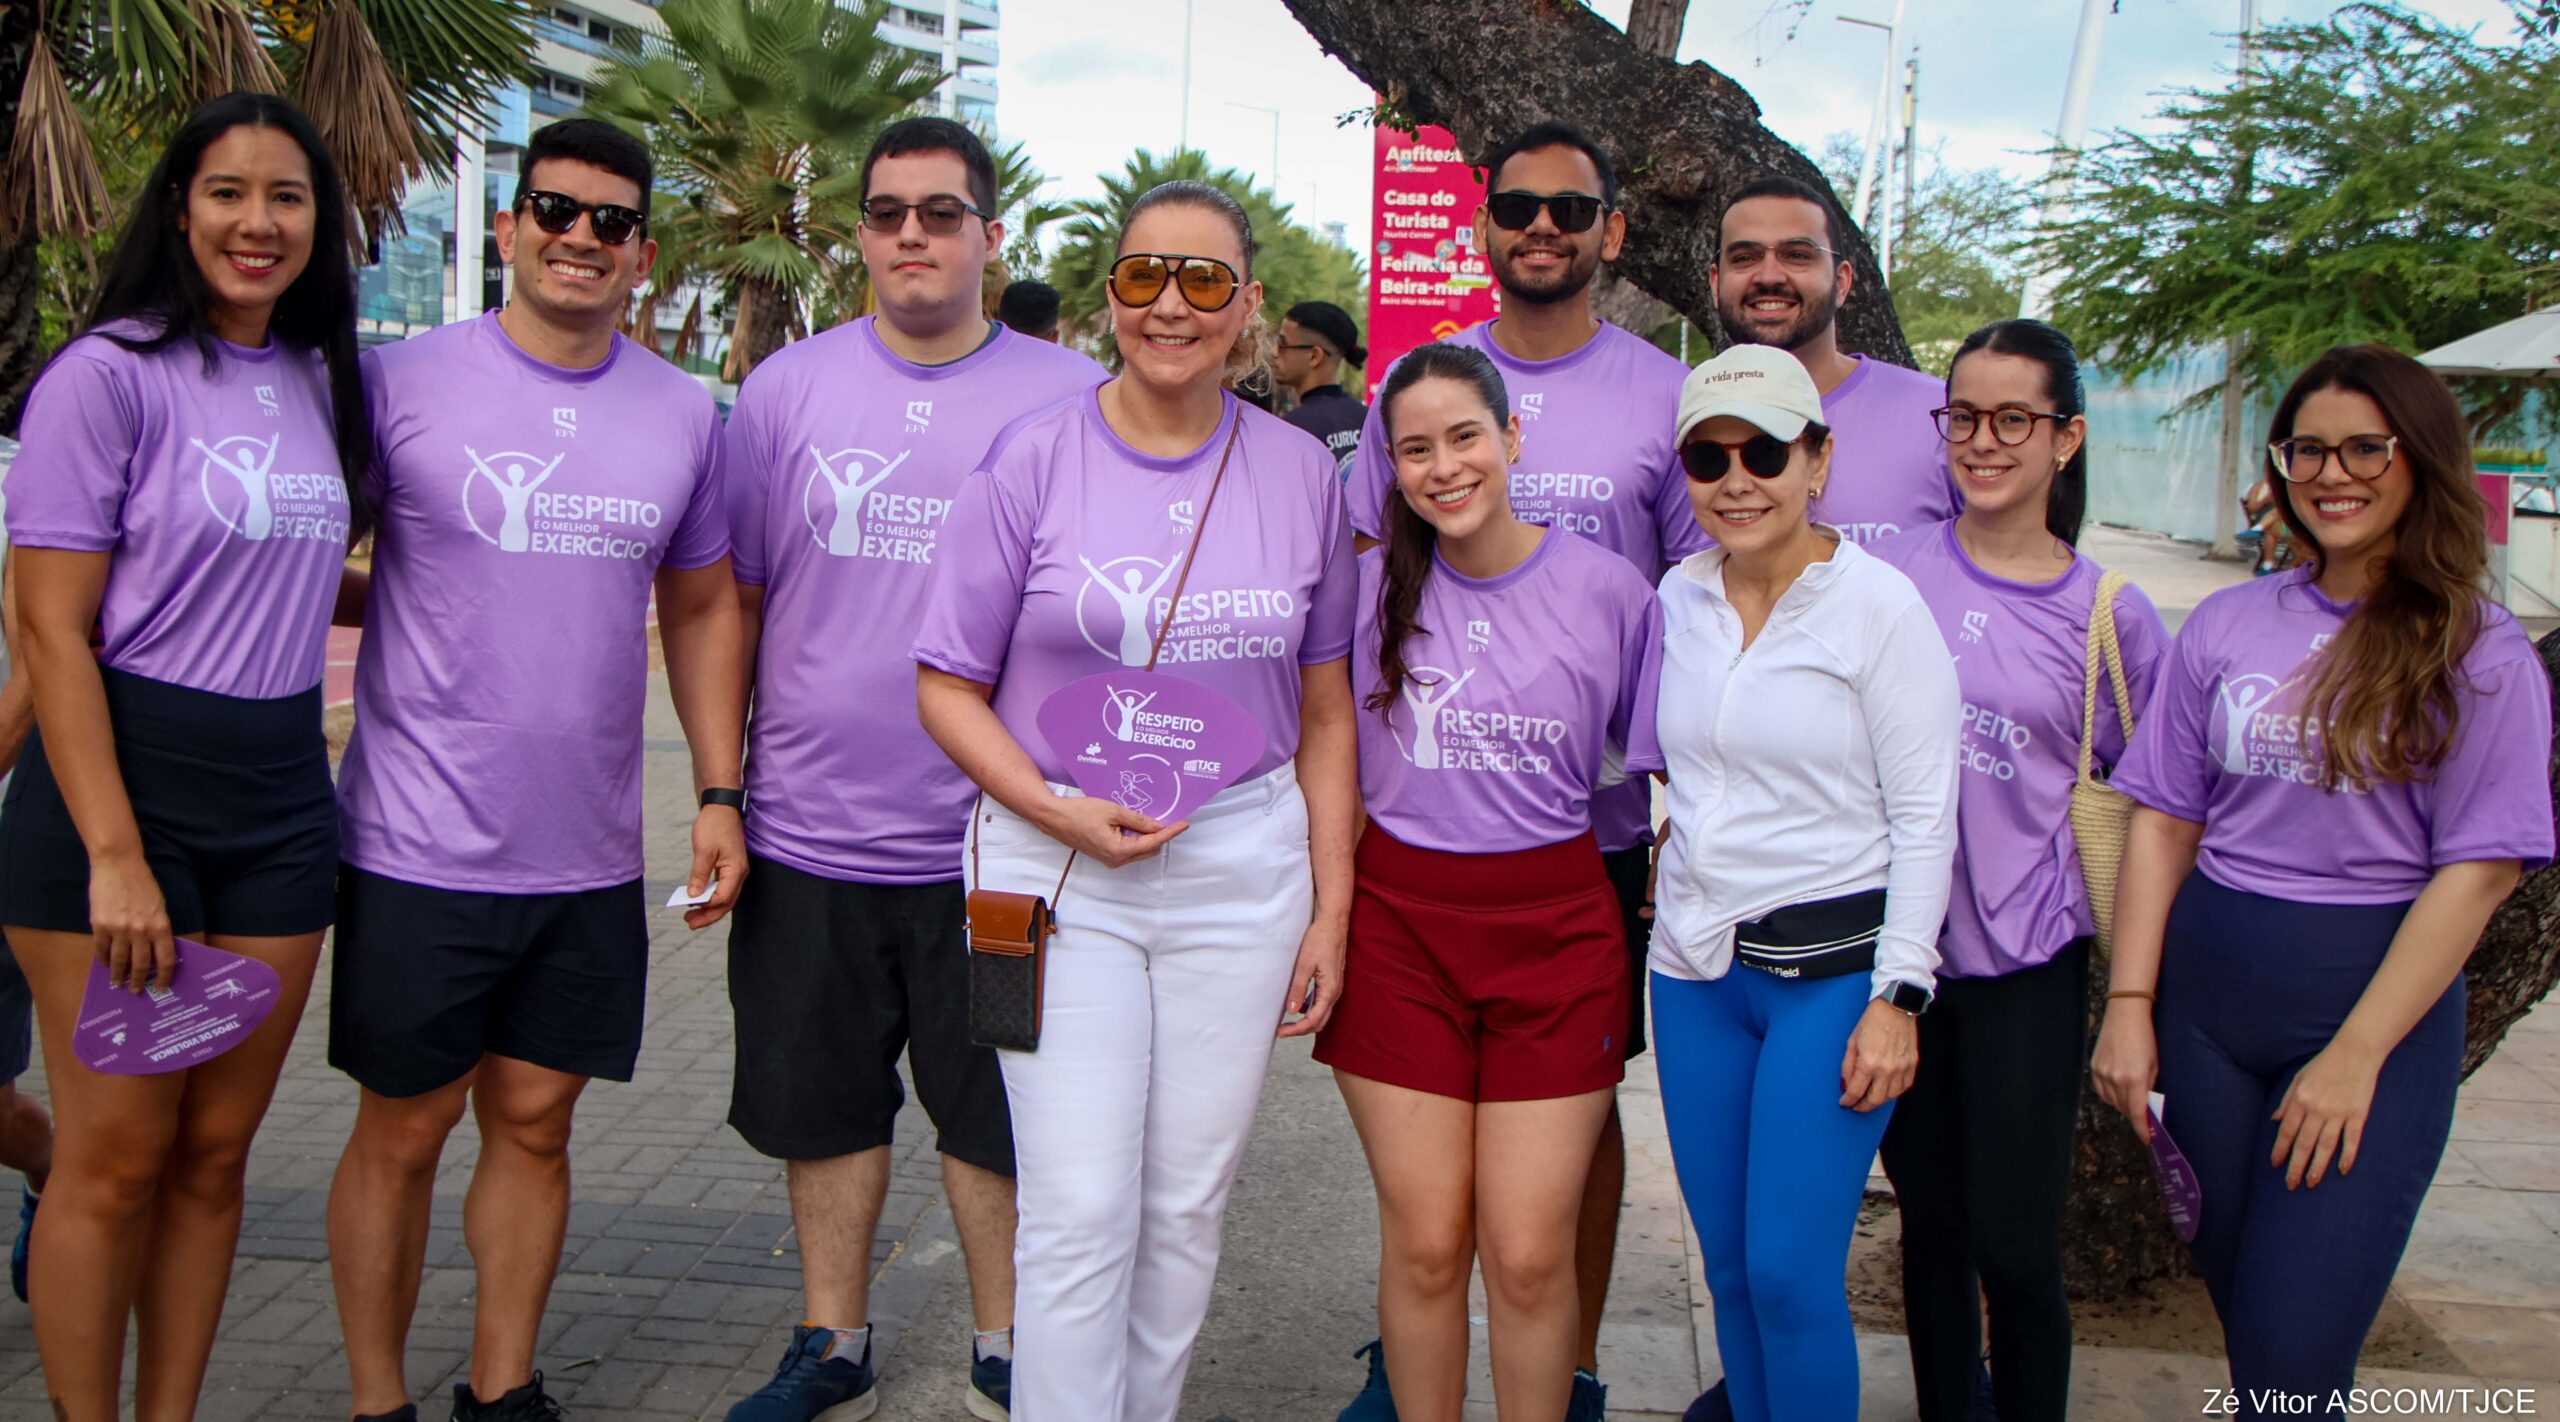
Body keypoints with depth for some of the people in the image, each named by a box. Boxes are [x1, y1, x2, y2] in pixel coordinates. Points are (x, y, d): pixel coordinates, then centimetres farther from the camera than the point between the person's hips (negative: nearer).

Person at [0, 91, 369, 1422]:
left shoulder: (329, 381, 11)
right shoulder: (108, 374, -7)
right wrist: (115, 857, -17)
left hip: (280, 794, 5)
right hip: (122, 775, -5)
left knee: (216, 1152, 11)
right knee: (115, 1159, 1)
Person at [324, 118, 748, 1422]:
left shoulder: (686, 413, 7)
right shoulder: (402, 380, -5)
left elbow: (703, 608, 14)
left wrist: (720, 792, 9)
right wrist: (380, 604, -11)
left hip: (589, 858, 3)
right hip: (421, 846, -3)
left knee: (535, 1121, 13)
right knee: (403, 1129, 8)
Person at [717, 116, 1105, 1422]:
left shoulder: (1071, 397, 0)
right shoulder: (787, 387, 5)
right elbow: (730, 599, 8)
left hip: (992, 837, -2)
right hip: (809, 826, 2)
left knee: (998, 1113, 9)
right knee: (823, 1104, 14)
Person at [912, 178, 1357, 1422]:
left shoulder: (1301, 474, 4)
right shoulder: (1036, 462, -4)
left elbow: (1324, 711, 9)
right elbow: (948, 686, -1)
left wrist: (1330, 909, 5)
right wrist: (1059, 812, -15)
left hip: (1243, 874, 3)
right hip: (1056, 868, -2)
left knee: (1189, 1205, 11)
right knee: (1079, 1213, -4)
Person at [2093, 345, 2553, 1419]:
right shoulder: (2226, 626, 6)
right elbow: (2163, 818, 6)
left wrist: (2356, 1056, -13)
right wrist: (2129, 1005, -2)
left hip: (2378, 996, -3)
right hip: (2206, 992, 3)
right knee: (2239, 1306, 13)